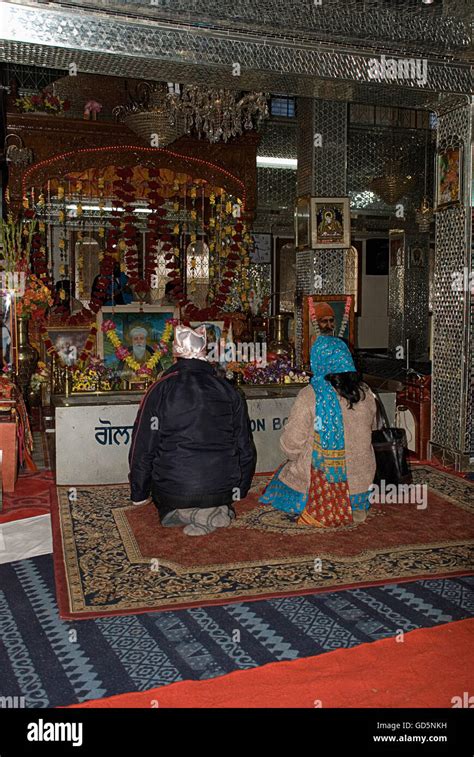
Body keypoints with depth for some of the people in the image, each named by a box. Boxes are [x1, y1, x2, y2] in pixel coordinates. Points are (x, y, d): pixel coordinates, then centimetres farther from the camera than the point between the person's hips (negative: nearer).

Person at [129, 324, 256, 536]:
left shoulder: (160, 390, -5)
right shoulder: (228, 391, 4)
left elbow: (142, 447, -2)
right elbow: (246, 448, 11)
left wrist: (139, 494, 12)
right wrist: (239, 491, 25)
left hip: (173, 490, -2)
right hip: (222, 490, 3)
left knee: (166, 507, 29)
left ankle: (185, 514, -3)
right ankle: (220, 509, 1)